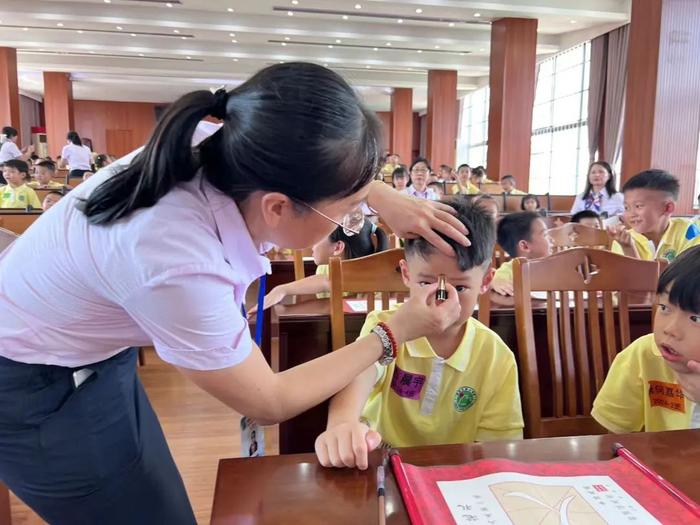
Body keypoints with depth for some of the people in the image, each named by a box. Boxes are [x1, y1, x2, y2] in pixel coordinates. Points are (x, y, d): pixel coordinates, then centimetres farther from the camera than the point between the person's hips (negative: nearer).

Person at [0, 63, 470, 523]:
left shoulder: (225, 161, -19)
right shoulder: (180, 266, -40)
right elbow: (269, 402, -21)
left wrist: (384, 197, -6)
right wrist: (395, 333, -16)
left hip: (93, 354, 7)